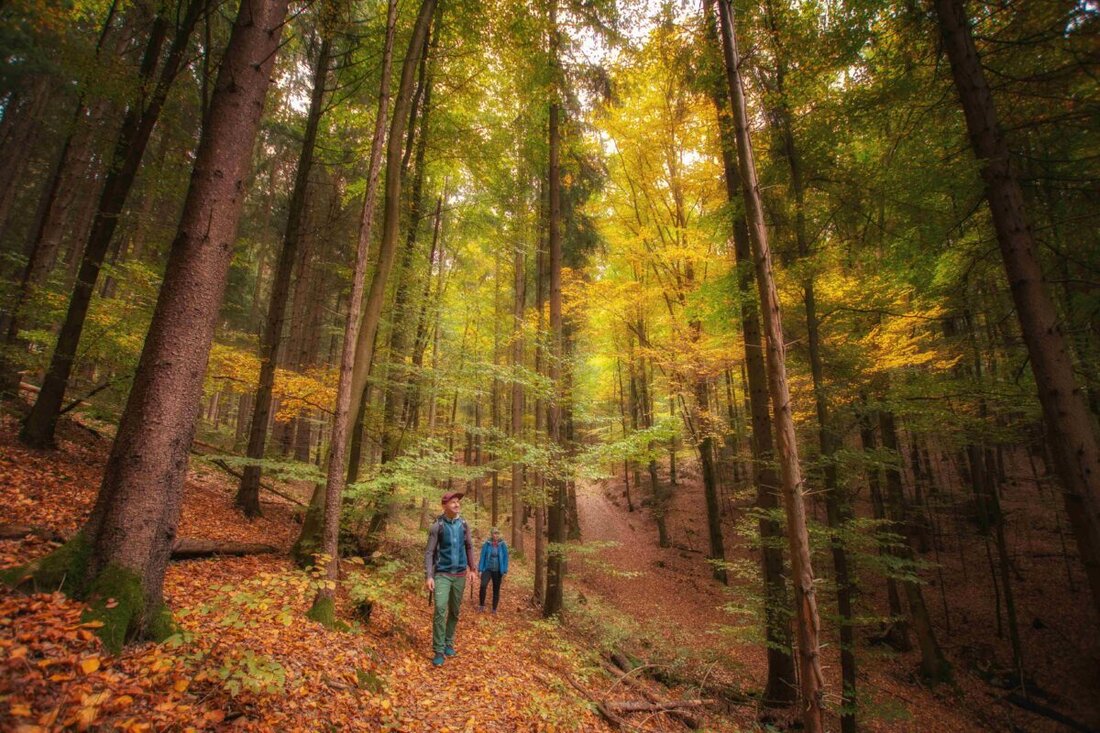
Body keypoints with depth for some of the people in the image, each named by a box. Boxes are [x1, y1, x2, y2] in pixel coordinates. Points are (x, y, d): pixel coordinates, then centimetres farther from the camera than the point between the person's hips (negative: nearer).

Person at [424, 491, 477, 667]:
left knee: (455, 611, 11)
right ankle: (439, 650, -3)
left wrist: (472, 568, 15)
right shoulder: (437, 526, -10)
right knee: (440, 610, -13)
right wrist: (429, 576, -16)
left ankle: (449, 644, 27)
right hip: (442, 574, -4)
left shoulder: (463, 524, 1)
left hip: (460, 574, 4)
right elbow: (429, 552, -9)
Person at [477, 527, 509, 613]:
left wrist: (505, 571, -3)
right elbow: (482, 557, -2)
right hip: (487, 569, -1)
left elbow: (505, 558, -1)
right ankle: (481, 604, -1)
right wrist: (480, 569, -3)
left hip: (498, 571, 1)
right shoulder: (487, 544, -6)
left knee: (496, 589, 9)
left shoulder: (503, 545, -5)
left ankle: (494, 609, 23)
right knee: (483, 585, -21)